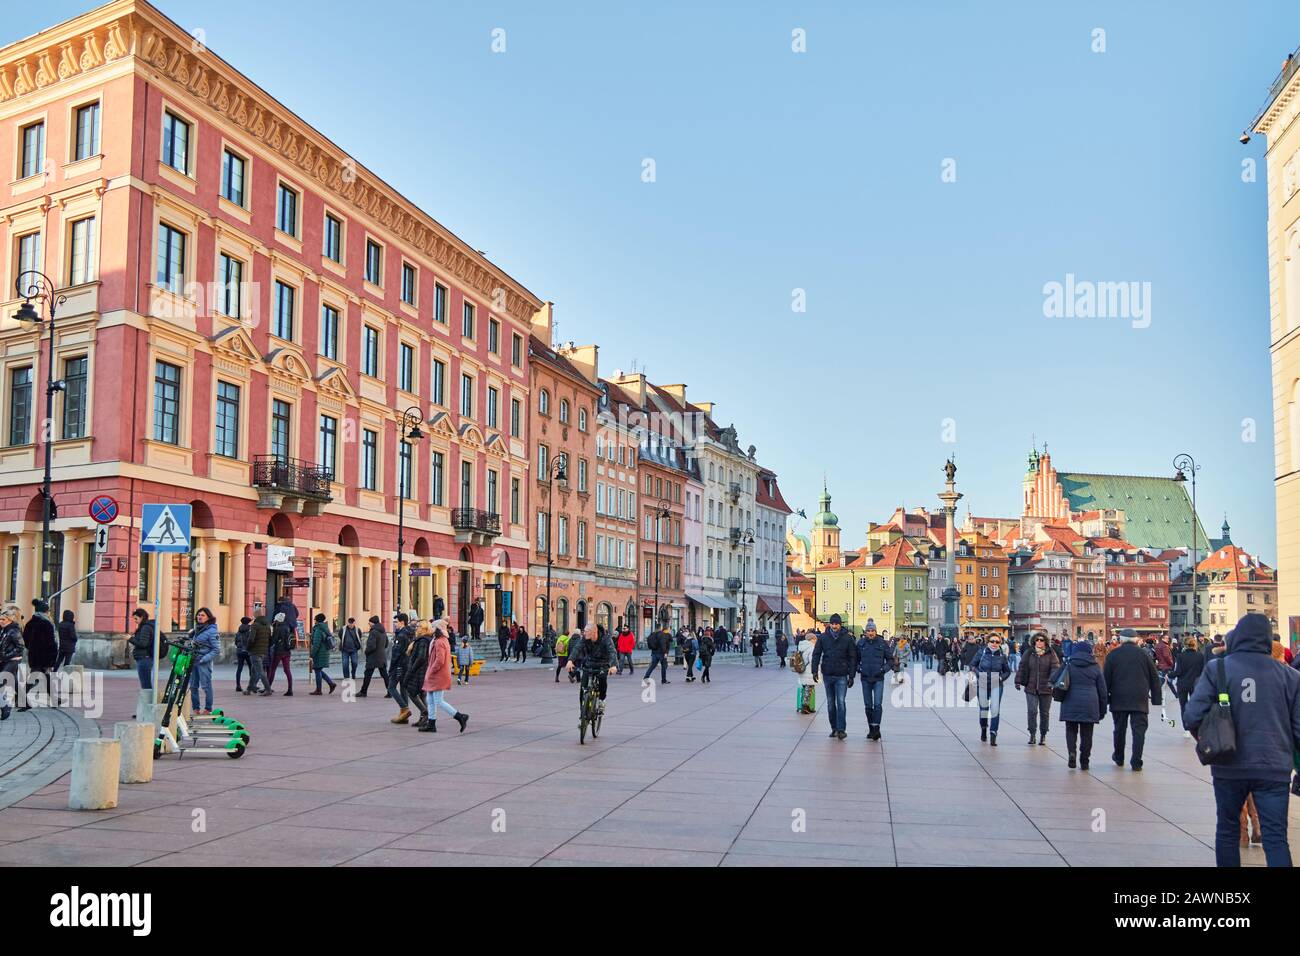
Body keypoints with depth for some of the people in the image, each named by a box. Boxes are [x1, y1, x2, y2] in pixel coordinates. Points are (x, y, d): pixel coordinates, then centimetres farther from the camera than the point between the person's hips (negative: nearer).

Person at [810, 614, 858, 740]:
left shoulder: (848, 638, -3)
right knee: (830, 703, 10)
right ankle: (834, 728, 20)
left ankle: (841, 729, -9)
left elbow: (852, 658, 0)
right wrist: (815, 671, -5)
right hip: (827, 674, 3)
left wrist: (851, 676, -4)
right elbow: (816, 654, 4)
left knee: (840, 702, -11)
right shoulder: (823, 637, 1)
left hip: (841, 675, -3)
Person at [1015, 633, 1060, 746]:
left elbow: (1055, 667, -10)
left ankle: (1043, 735, 22)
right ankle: (1032, 734, 3)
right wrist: (1018, 681, 1)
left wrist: (1052, 680, -25)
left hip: (1046, 689, 0)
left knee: (1044, 713, 9)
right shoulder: (1029, 653, 4)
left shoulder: (1051, 654, 0)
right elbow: (1022, 667, 7)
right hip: (1031, 688, 1)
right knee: (1032, 711, -9)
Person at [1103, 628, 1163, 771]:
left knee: (1120, 729, 13)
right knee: (1139, 730, -1)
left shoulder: (1113, 655, 2)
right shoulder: (1144, 654, 4)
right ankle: (1136, 762, -6)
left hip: (1118, 700, 1)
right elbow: (1155, 678, 6)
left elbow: (1106, 679, 2)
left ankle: (1119, 758, 27)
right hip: (1140, 700, -1)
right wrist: (1156, 698, 11)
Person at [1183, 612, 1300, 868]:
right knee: (1276, 837, 5)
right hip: (1274, 767, 1)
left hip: (1230, 766, -1)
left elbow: (1192, 716, -13)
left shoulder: (1217, 669, -7)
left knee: (1228, 829, 17)